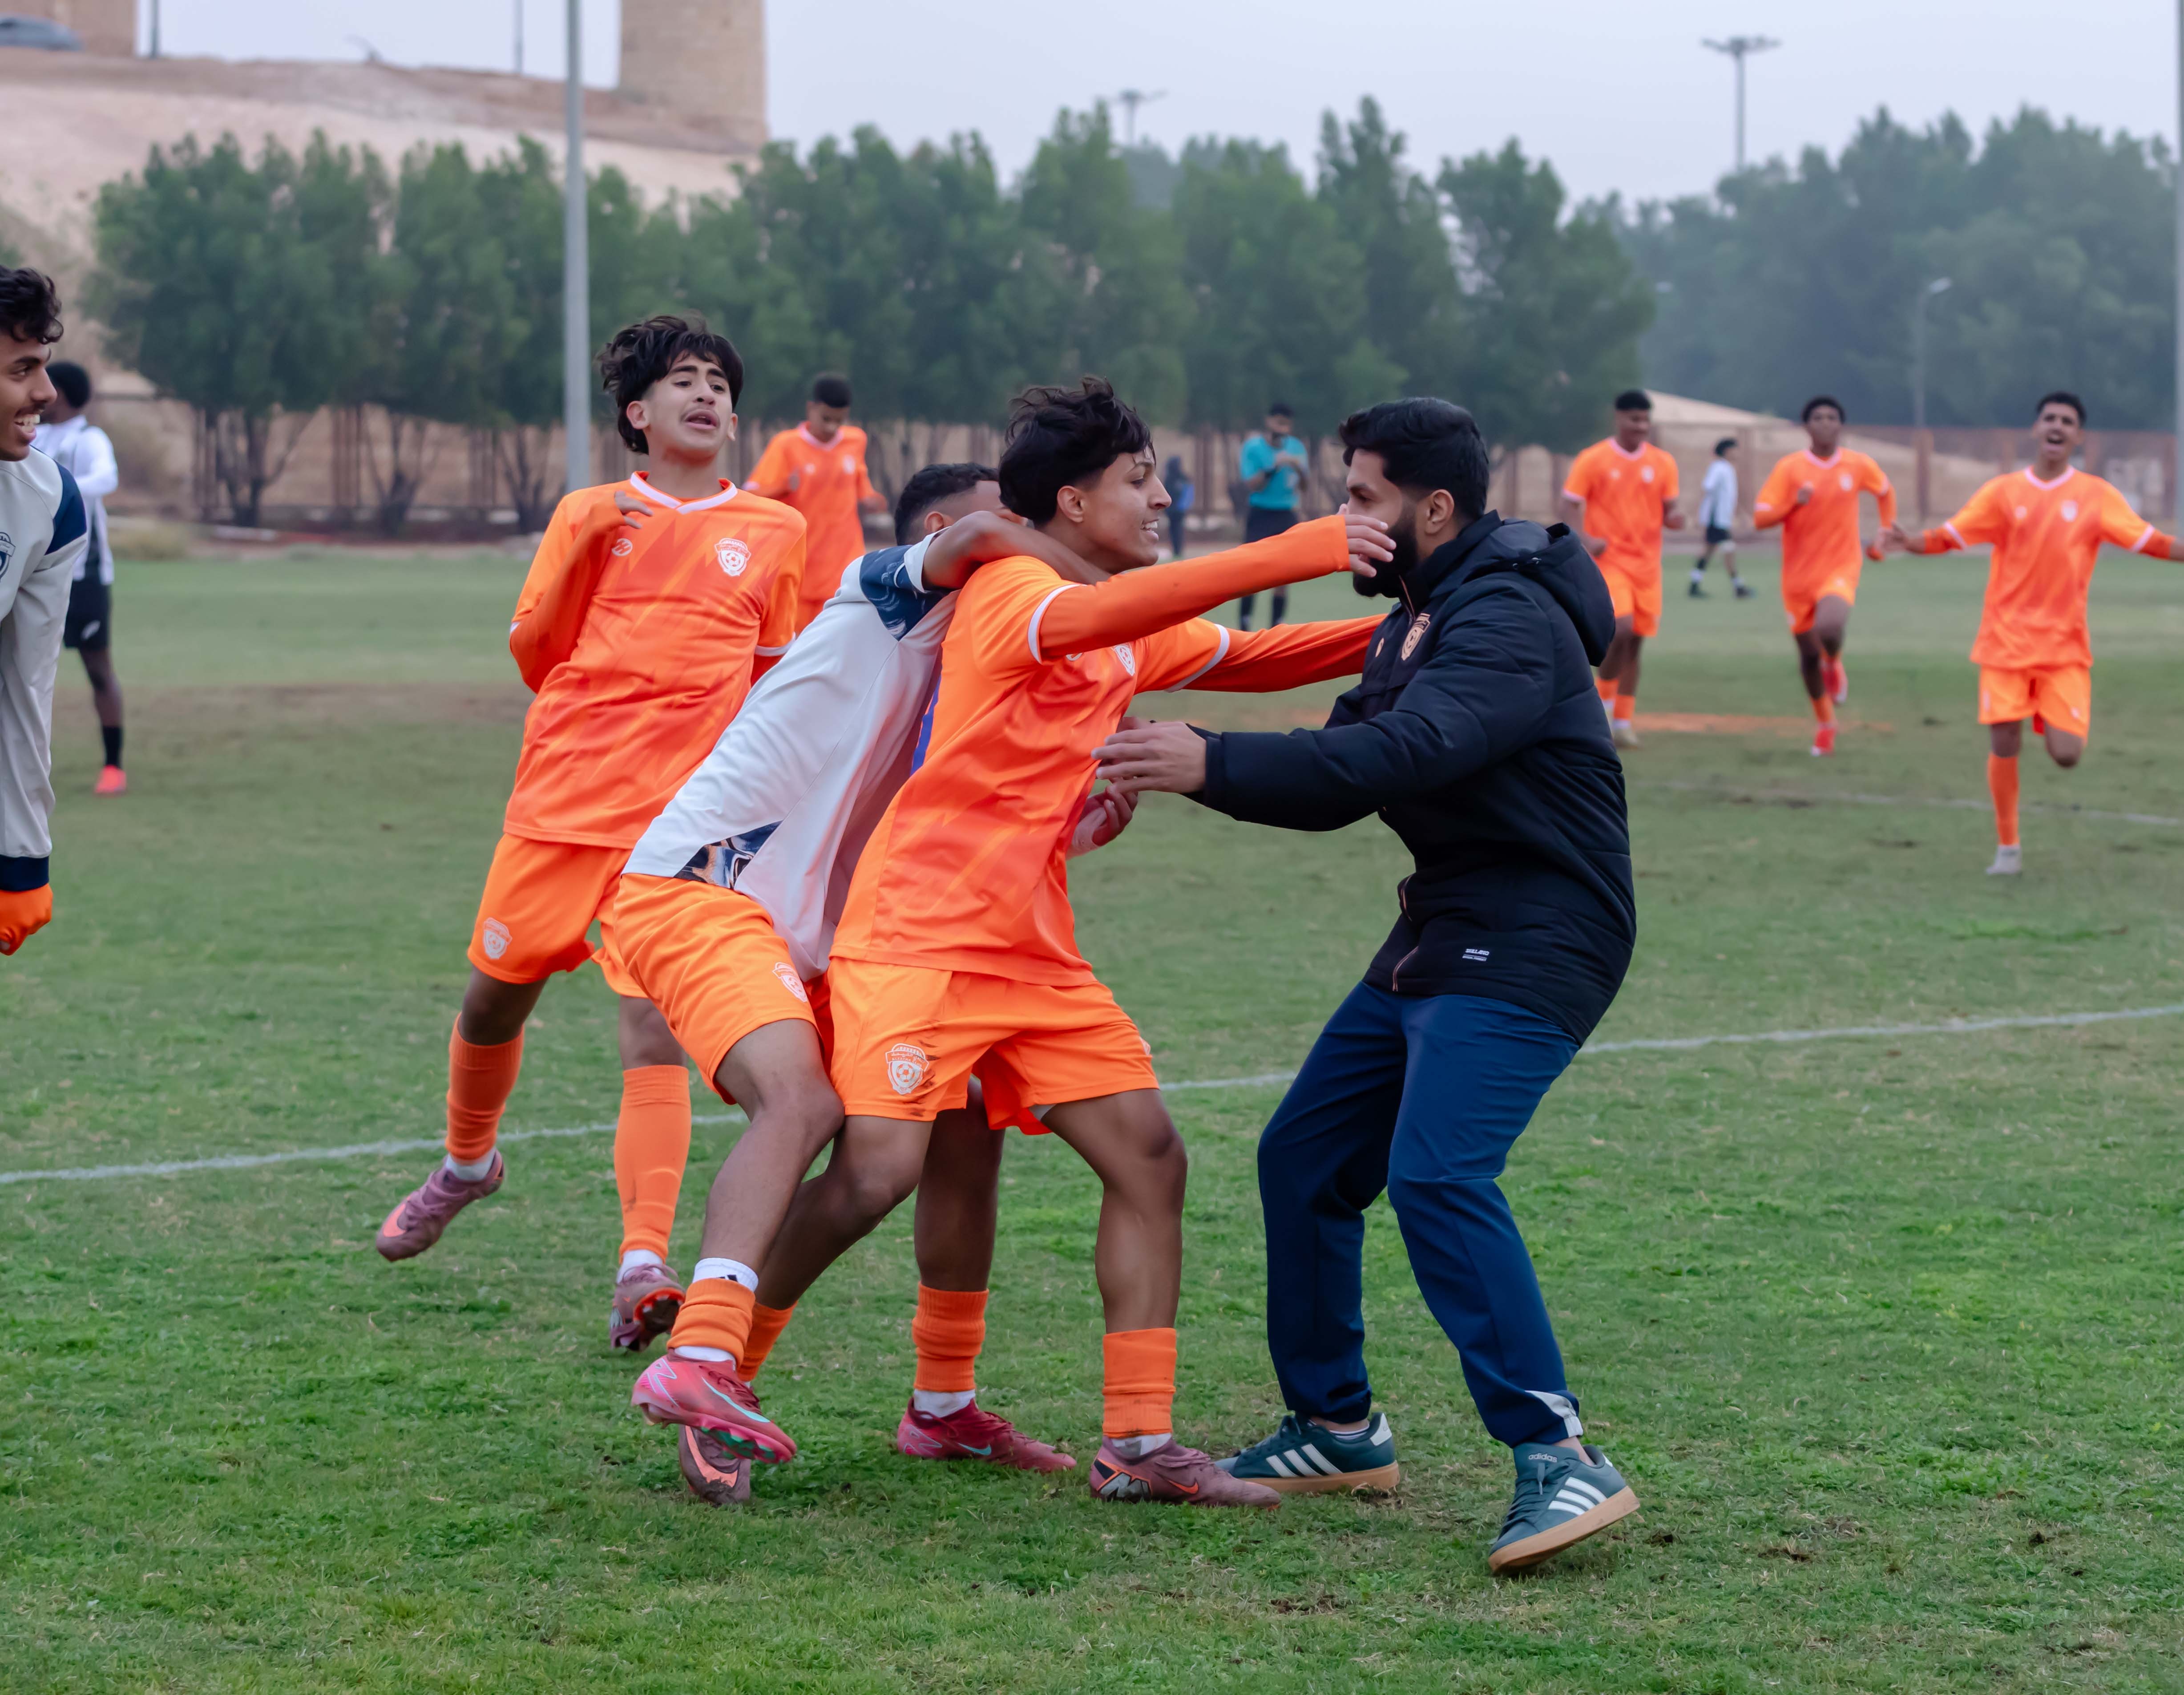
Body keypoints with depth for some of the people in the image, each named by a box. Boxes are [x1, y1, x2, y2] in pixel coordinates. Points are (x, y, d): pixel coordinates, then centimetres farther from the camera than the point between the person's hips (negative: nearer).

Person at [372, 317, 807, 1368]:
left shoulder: (774, 533, 9)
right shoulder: (590, 516, 9)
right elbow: (534, 652, 5)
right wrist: (588, 550, -8)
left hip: (681, 819, -1)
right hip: (562, 799, 2)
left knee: (654, 1032, -14)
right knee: (496, 996, 12)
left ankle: (642, 1268, -20)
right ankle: (466, 1164, 42)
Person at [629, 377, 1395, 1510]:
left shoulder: (1131, 637, 16)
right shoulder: (1007, 591, -11)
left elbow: (1249, 660, 25)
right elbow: (1097, 616, -32)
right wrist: (1289, 555, -36)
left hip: (1034, 952, 9)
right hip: (917, 936, -9)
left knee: (1147, 1157, 1)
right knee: (877, 1170, -19)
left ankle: (1137, 1445, 5)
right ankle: (701, 1361, -2)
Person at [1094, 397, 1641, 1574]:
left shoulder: (1508, 621, -18)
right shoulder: (1418, 618, 16)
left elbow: (1404, 754, -33)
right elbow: (1343, 781, 16)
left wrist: (1213, 765, -37)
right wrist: (1184, 772, 3)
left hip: (1533, 944, -10)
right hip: (1441, 936, 10)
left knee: (1437, 1173, -25)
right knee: (1304, 1158, 11)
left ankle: (1560, 1458, -23)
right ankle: (1338, 1429, 25)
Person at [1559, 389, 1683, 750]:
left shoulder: (1663, 463, 7)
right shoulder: (1592, 460, -4)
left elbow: (1668, 510, 12)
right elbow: (1569, 504, -2)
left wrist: (1673, 518, -12)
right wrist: (1585, 539, -18)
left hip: (1646, 564, 4)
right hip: (1608, 560, -4)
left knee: (1635, 640, 6)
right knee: (1621, 628, -21)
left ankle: (1623, 721, 15)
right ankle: (1605, 699, 0)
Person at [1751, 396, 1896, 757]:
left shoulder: (1859, 466, -3)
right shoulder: (1789, 468, -7)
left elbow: (1885, 491, 19)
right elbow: (1760, 518, -9)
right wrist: (1794, 504, -25)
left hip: (1841, 568, -1)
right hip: (1799, 575, 2)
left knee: (1829, 629, -31)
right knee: (1808, 655, 9)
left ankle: (1834, 664, 7)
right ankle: (1825, 724, 33)